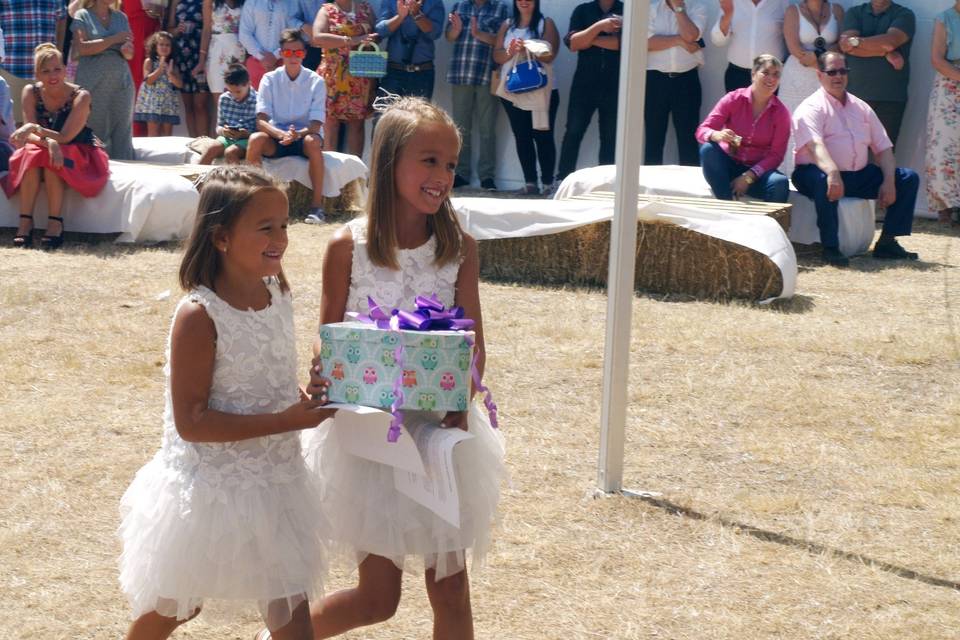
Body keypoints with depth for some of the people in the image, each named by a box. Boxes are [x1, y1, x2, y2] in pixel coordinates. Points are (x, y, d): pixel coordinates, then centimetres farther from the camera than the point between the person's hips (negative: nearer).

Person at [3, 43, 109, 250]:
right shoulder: (31, 92, -8)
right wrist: (48, 142, -37)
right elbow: (30, 134, -15)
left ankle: (55, 224, -34)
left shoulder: (80, 96, -19)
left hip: (79, 156, -3)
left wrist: (35, 129, -39)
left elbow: (65, 137, -25)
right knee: (32, 153, -31)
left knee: (49, 159, -34)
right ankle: (25, 222, -34)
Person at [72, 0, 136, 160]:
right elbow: (82, 47, -10)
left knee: (122, 132, -2)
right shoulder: (82, 16, 4)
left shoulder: (121, 17, 16)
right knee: (95, 131, -6)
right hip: (93, 83, -4)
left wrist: (127, 50, -6)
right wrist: (114, 40, -10)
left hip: (121, 81, 4)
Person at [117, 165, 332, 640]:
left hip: (275, 483, 6)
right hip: (209, 489, -6)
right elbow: (191, 421, -24)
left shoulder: (278, 295, -1)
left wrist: (308, 401, -6)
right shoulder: (199, 315, -22)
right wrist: (284, 422, -27)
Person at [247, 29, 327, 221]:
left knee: (312, 141, -36)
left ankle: (317, 204, -31)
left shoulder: (316, 82, -6)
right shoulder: (270, 79, -3)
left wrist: (297, 134, -34)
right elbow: (261, 121, -11)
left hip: (304, 135, -1)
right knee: (255, 139, -31)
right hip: (276, 137, 1)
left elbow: (316, 125, -12)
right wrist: (281, 134, -32)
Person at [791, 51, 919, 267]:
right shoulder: (811, 108, -6)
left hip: (858, 176, 7)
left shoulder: (861, 108, 16)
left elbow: (883, 148, 12)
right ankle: (830, 247, -32)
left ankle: (887, 242, -5)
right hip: (824, 172, -7)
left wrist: (889, 182, -5)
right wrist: (832, 172, -44)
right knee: (824, 180, -41)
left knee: (909, 179, -5)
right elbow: (815, 144, -25)